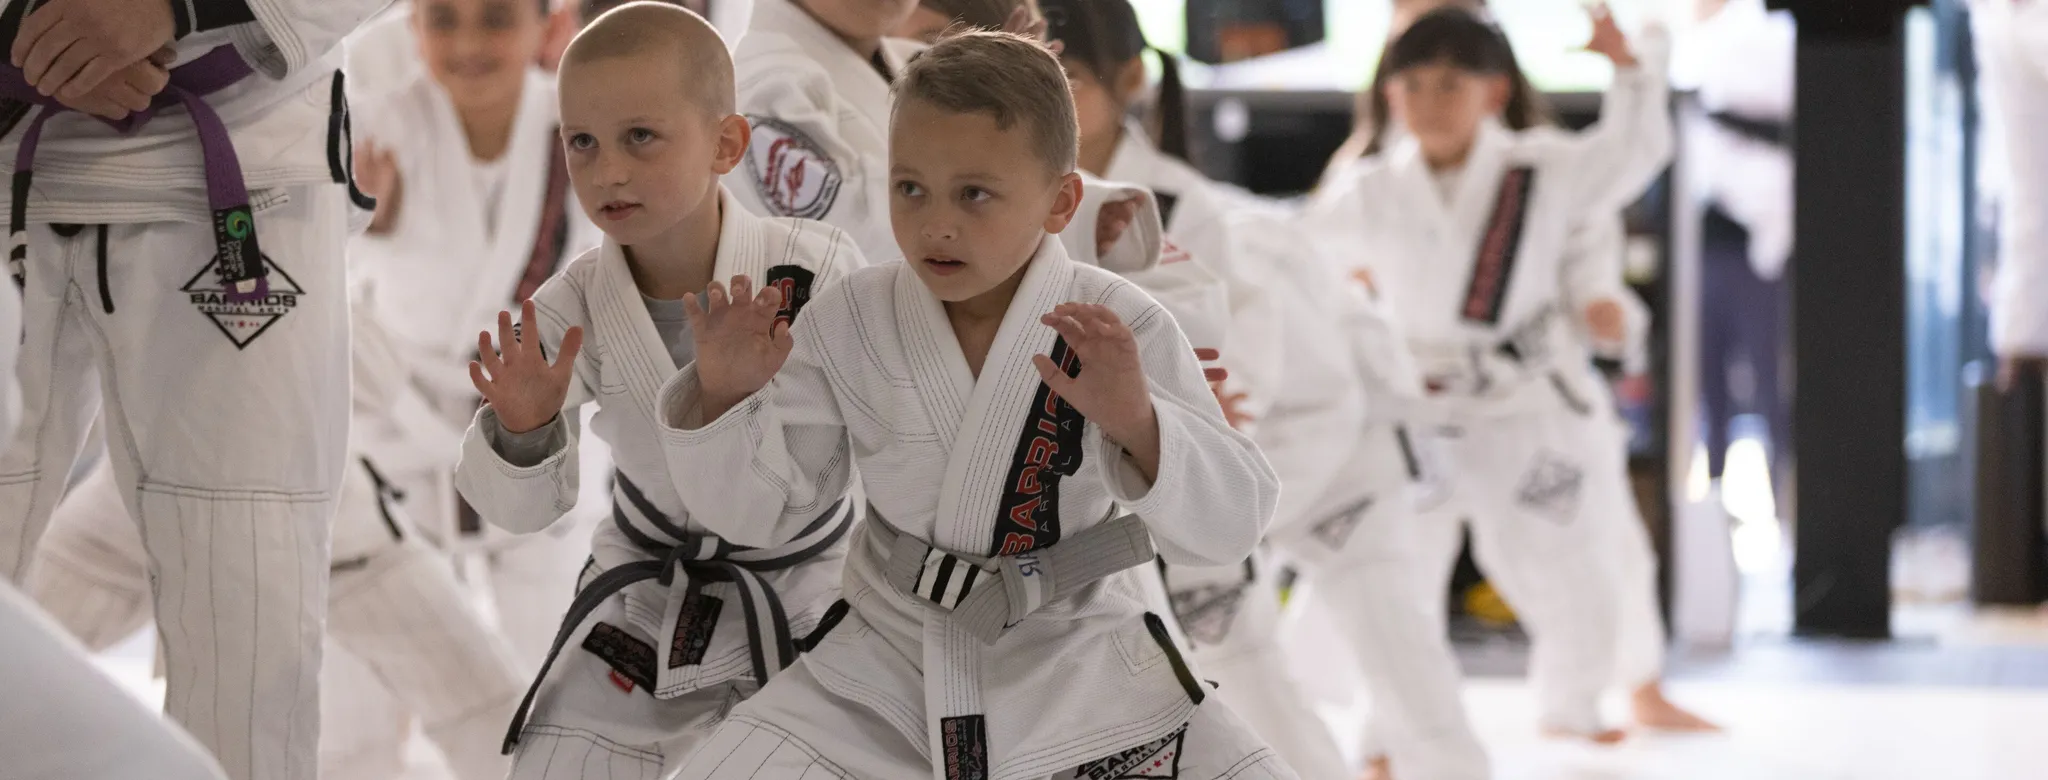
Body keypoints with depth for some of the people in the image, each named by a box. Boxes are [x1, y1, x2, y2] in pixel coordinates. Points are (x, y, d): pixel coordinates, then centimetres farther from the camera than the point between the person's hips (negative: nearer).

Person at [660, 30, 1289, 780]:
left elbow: (1231, 521, -20)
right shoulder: (851, 322, -6)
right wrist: (723, 396, -18)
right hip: (886, 671, 1)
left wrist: (1137, 424, -39)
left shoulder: (1122, 330, -13)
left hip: (1080, 669, -1)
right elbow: (764, 500, 2)